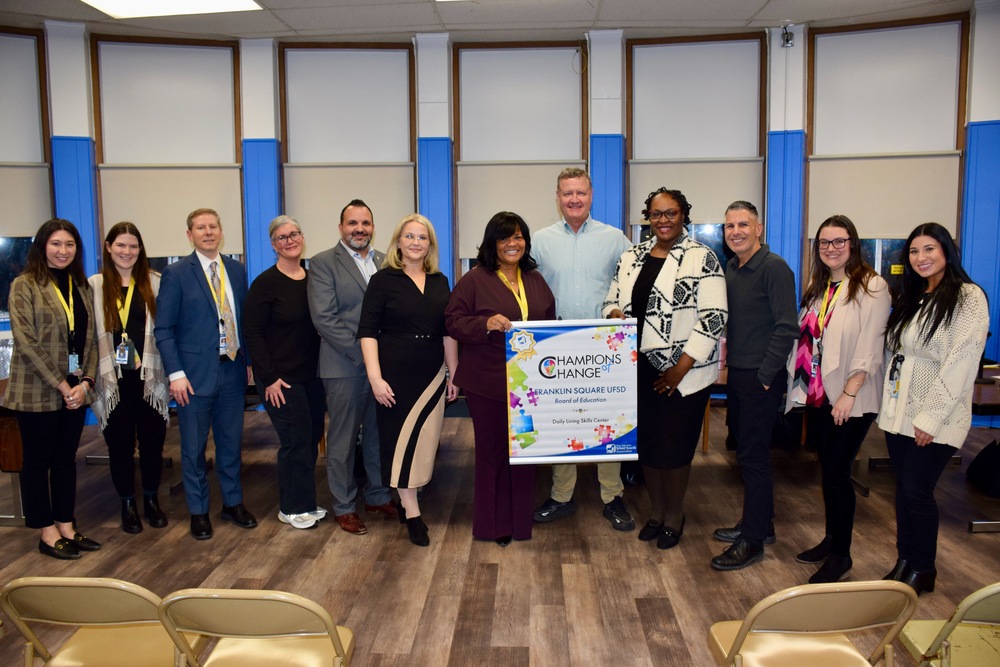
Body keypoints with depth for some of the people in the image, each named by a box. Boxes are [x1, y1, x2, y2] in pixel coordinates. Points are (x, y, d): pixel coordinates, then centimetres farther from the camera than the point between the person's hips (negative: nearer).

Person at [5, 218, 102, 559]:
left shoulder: (81, 287, 10)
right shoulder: (25, 285, -6)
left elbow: (90, 339, 8)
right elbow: (26, 342, -13)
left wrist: (85, 382, -5)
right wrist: (60, 386, -15)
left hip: (75, 391, 5)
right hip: (38, 392, -5)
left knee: (66, 459, 14)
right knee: (38, 461, 7)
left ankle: (66, 527, 24)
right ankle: (48, 533, 17)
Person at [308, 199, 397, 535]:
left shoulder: (387, 263, 9)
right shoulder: (323, 263, -5)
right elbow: (323, 317, -13)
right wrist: (361, 352, -16)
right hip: (344, 366, -4)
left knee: (379, 434, 15)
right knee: (343, 439, 7)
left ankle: (378, 496, 31)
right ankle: (344, 506, 21)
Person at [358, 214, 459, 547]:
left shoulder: (440, 281, 8)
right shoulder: (383, 280, -4)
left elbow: (448, 331, 12)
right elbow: (367, 331, -8)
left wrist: (454, 373, 9)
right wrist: (375, 377, -16)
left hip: (433, 375, 4)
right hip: (396, 375, -4)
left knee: (425, 441, 7)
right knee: (400, 439, 2)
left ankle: (407, 498, 25)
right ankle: (412, 513, 12)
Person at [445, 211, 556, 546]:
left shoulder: (536, 280, 12)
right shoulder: (474, 280, -5)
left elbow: (550, 324, 18)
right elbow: (453, 322, -8)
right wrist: (486, 324, -24)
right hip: (487, 382, -4)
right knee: (492, 450, 6)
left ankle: (521, 519, 26)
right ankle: (494, 523, 20)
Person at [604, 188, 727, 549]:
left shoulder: (702, 258, -7)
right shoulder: (632, 256, 10)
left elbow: (714, 318, -12)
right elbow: (612, 301, 17)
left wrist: (681, 368, -16)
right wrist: (615, 313, -9)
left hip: (683, 373, -5)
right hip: (640, 368, 5)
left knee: (674, 445, 3)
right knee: (646, 442, 12)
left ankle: (674, 515, 26)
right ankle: (656, 510, 32)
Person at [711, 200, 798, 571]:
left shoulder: (774, 267, -13)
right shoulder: (731, 269, 12)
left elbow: (786, 327, -18)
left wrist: (765, 374, -17)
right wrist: (729, 363, 10)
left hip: (760, 378, -8)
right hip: (737, 374, 8)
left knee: (753, 456, -2)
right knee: (746, 451, 16)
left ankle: (752, 540, 10)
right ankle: (760, 523, 31)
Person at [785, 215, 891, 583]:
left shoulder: (871, 286, -10)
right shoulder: (818, 287, 13)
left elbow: (870, 346, -15)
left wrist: (849, 393, -18)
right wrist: (800, 385, 7)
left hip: (850, 399, -6)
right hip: (817, 395, 7)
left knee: (837, 473, -3)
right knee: (828, 470, 15)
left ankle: (841, 554, 11)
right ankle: (831, 539, 28)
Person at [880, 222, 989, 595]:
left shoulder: (968, 297, -10)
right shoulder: (910, 298, 14)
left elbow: (960, 362, -16)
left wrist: (931, 417, -18)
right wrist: (887, 403, 8)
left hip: (935, 421, -7)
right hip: (898, 412, 7)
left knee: (917, 491, -3)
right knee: (903, 489, 11)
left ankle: (922, 571, 16)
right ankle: (904, 561, 24)